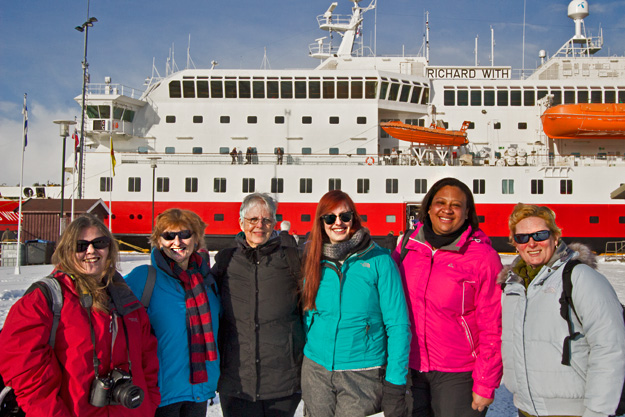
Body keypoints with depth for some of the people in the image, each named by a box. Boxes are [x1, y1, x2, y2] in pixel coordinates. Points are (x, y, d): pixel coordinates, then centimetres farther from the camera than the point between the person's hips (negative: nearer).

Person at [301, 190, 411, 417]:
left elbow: (398, 324, -7)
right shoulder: (312, 260, 2)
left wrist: (395, 381, -10)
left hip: (362, 374, -3)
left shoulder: (379, 260, -8)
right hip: (315, 370, 3)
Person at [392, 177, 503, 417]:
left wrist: (485, 385, -8)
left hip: (458, 374, -3)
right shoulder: (408, 246, 1)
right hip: (409, 369, 4)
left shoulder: (483, 256, -10)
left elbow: (493, 329, -8)